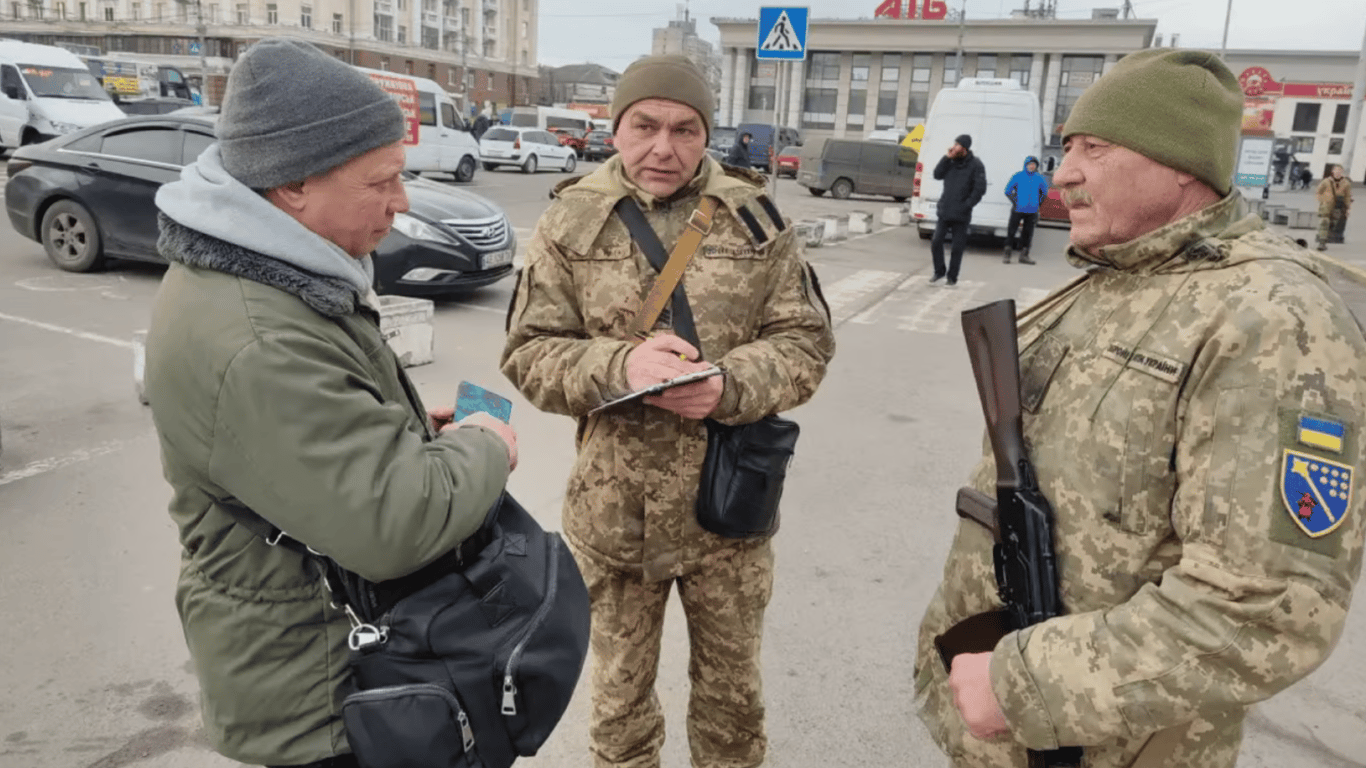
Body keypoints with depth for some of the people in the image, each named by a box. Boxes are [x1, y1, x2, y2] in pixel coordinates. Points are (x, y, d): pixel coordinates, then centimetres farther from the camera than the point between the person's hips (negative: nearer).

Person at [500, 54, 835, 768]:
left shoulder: (753, 216, -1)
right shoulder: (571, 219, -2)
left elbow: (806, 340, -1)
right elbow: (528, 352, -3)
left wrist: (733, 383, -21)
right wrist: (619, 365, -23)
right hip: (613, 507, 0)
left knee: (732, 687, 20)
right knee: (619, 690, 19)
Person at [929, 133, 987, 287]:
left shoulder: (975, 165, -6)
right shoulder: (951, 161, 8)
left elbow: (980, 188, -9)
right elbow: (937, 175, 1)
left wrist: (966, 206, -14)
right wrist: (946, 158, -8)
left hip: (961, 215, -4)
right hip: (944, 211, 4)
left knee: (957, 247, 3)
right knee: (936, 242, 0)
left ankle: (952, 277, 15)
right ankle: (939, 271, 18)